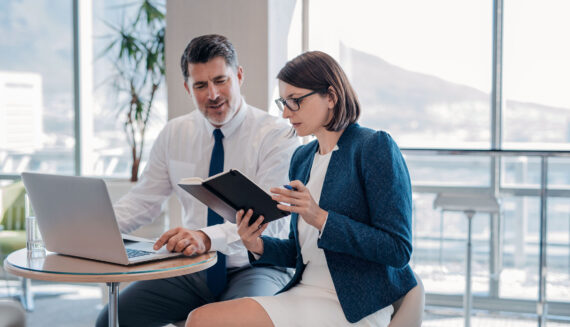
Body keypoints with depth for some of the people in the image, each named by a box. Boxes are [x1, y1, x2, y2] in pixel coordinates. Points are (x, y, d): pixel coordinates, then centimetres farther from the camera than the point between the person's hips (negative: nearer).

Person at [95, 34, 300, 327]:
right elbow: (142, 201, 9)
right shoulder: (174, 134, 7)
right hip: (193, 269, 5)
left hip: (256, 268, -4)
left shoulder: (278, 135, -11)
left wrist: (207, 237, -39)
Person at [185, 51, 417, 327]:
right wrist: (259, 246, -2)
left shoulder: (375, 147, -8)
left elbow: (398, 250, -14)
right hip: (305, 293, 7)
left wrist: (320, 218, -21)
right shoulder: (301, 158, 14)